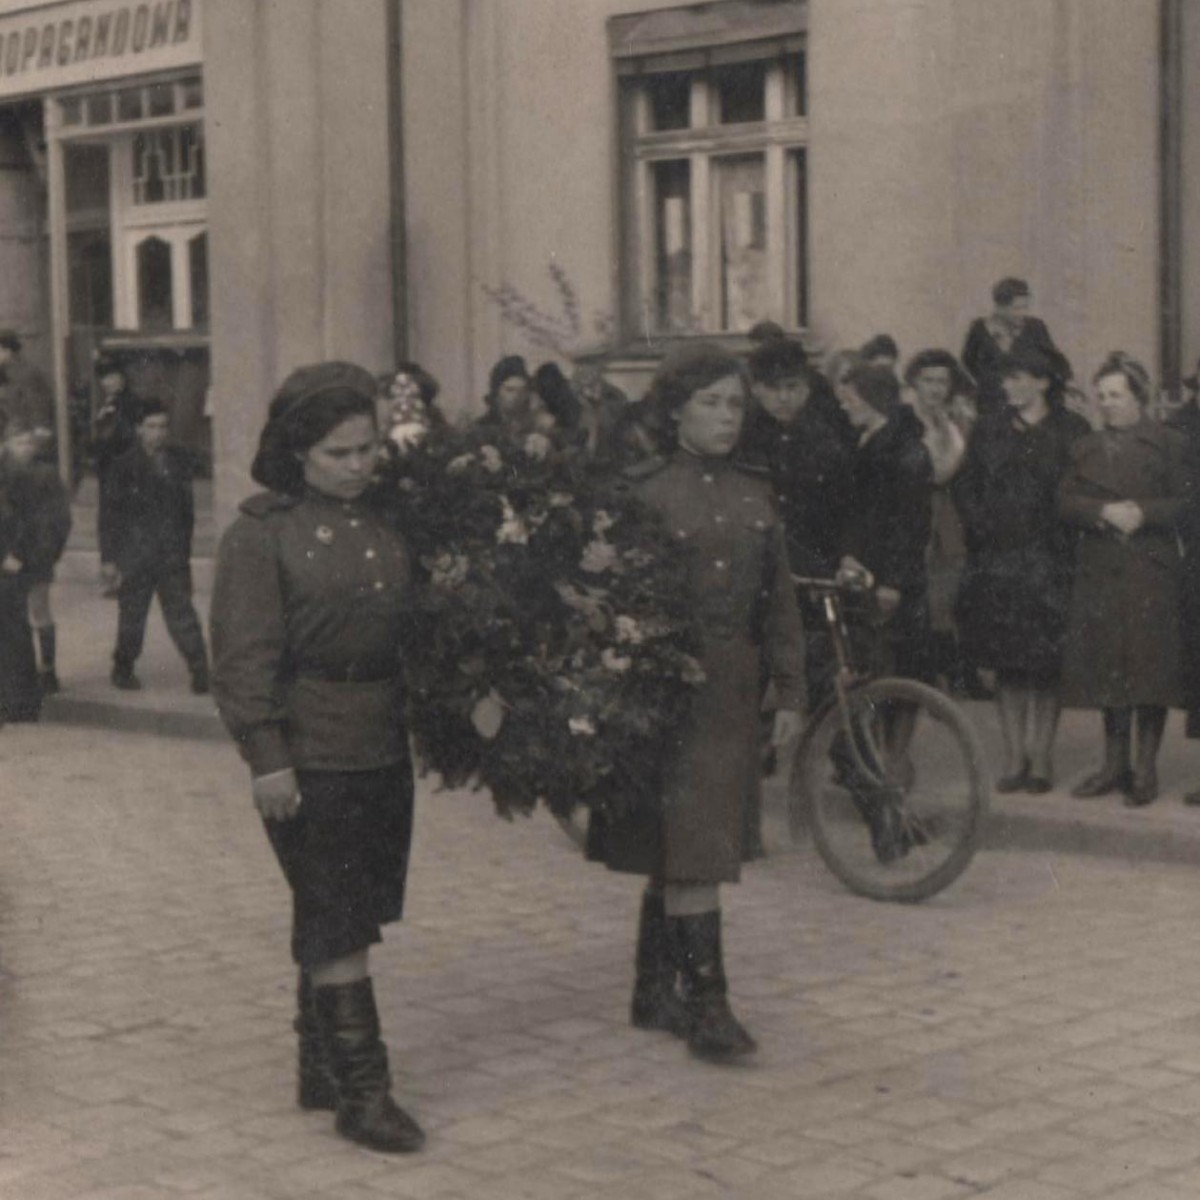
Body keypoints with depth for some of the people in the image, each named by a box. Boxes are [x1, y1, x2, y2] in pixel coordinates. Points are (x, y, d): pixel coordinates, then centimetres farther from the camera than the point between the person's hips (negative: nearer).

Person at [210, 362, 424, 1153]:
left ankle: (321, 1068, 26)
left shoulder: (387, 518, 7)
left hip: (384, 742, 6)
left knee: (339, 918, 14)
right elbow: (245, 656, -11)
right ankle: (361, 1092, 3)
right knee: (338, 922, -3)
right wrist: (267, 758, -15)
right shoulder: (263, 532, -9)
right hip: (310, 751, -5)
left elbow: (417, 622, 12)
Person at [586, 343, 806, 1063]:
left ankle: (654, 991, 22)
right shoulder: (641, 492, -5)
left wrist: (791, 692, 9)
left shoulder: (755, 495, 11)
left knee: (675, 855, 12)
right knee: (692, 849, -8)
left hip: (733, 691, 5)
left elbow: (780, 601, 13)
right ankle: (707, 1003, -5)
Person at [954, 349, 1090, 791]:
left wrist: (1061, 536, -10)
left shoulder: (1071, 431, 1)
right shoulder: (990, 429, 12)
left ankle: (1040, 758, 5)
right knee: (1007, 662, 4)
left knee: (1045, 664, -3)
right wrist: (979, 524, 0)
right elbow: (965, 485, 13)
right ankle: (1015, 756, 10)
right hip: (996, 561, 3)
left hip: (1049, 560, -3)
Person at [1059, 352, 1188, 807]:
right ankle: (1115, 764, 18)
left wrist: (1143, 513, -18)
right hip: (1099, 573, 4)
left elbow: (1184, 502, -5)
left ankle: (1146, 769, 3)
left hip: (1152, 571, -4)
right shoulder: (1085, 449, 15)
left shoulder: (1169, 445, 2)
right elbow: (1065, 501, 4)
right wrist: (1106, 512, -13)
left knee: (1151, 670, -4)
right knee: (1108, 670, 8)